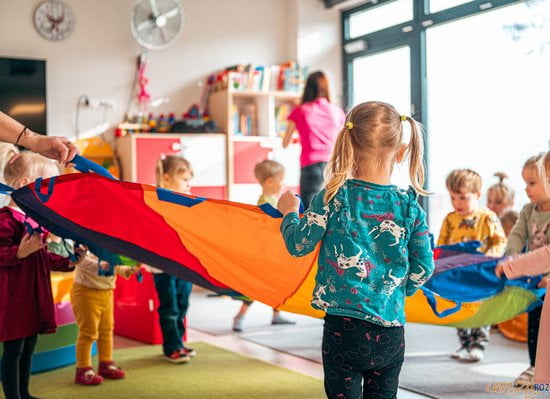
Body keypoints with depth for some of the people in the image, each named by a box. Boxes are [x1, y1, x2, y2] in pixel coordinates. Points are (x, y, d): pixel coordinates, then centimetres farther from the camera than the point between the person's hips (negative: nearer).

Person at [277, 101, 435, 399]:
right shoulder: (410, 206, -2)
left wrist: (289, 212, 17)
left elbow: (298, 245, -2)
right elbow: (424, 268, 2)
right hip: (391, 331, 3)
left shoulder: (333, 198, -9)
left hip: (343, 328, -2)